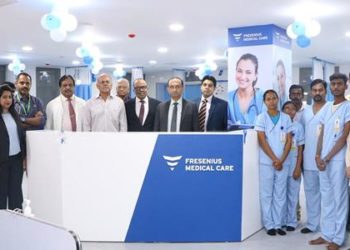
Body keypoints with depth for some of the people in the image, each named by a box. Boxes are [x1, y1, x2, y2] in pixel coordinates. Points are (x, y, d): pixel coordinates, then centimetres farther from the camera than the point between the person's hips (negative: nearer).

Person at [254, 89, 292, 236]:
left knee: (280, 195, 7)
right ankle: (269, 225, 11)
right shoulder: (261, 118, -1)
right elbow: (262, 141, -7)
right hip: (266, 162, -2)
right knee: (266, 195, 3)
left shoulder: (286, 118, 6)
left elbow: (289, 141, 4)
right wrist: (274, 160, -11)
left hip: (283, 162, 2)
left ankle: (278, 224, 15)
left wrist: (281, 160, -7)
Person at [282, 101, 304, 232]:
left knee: (293, 194, 7)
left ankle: (291, 221, 17)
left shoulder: (298, 126, 2)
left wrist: (298, 168, -5)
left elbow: (300, 149, 2)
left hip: (293, 164, 0)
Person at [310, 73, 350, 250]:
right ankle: (327, 234, 21)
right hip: (323, 159, 6)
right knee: (326, 199, 11)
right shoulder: (327, 108, 13)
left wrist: (327, 158, -11)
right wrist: (318, 155, -1)